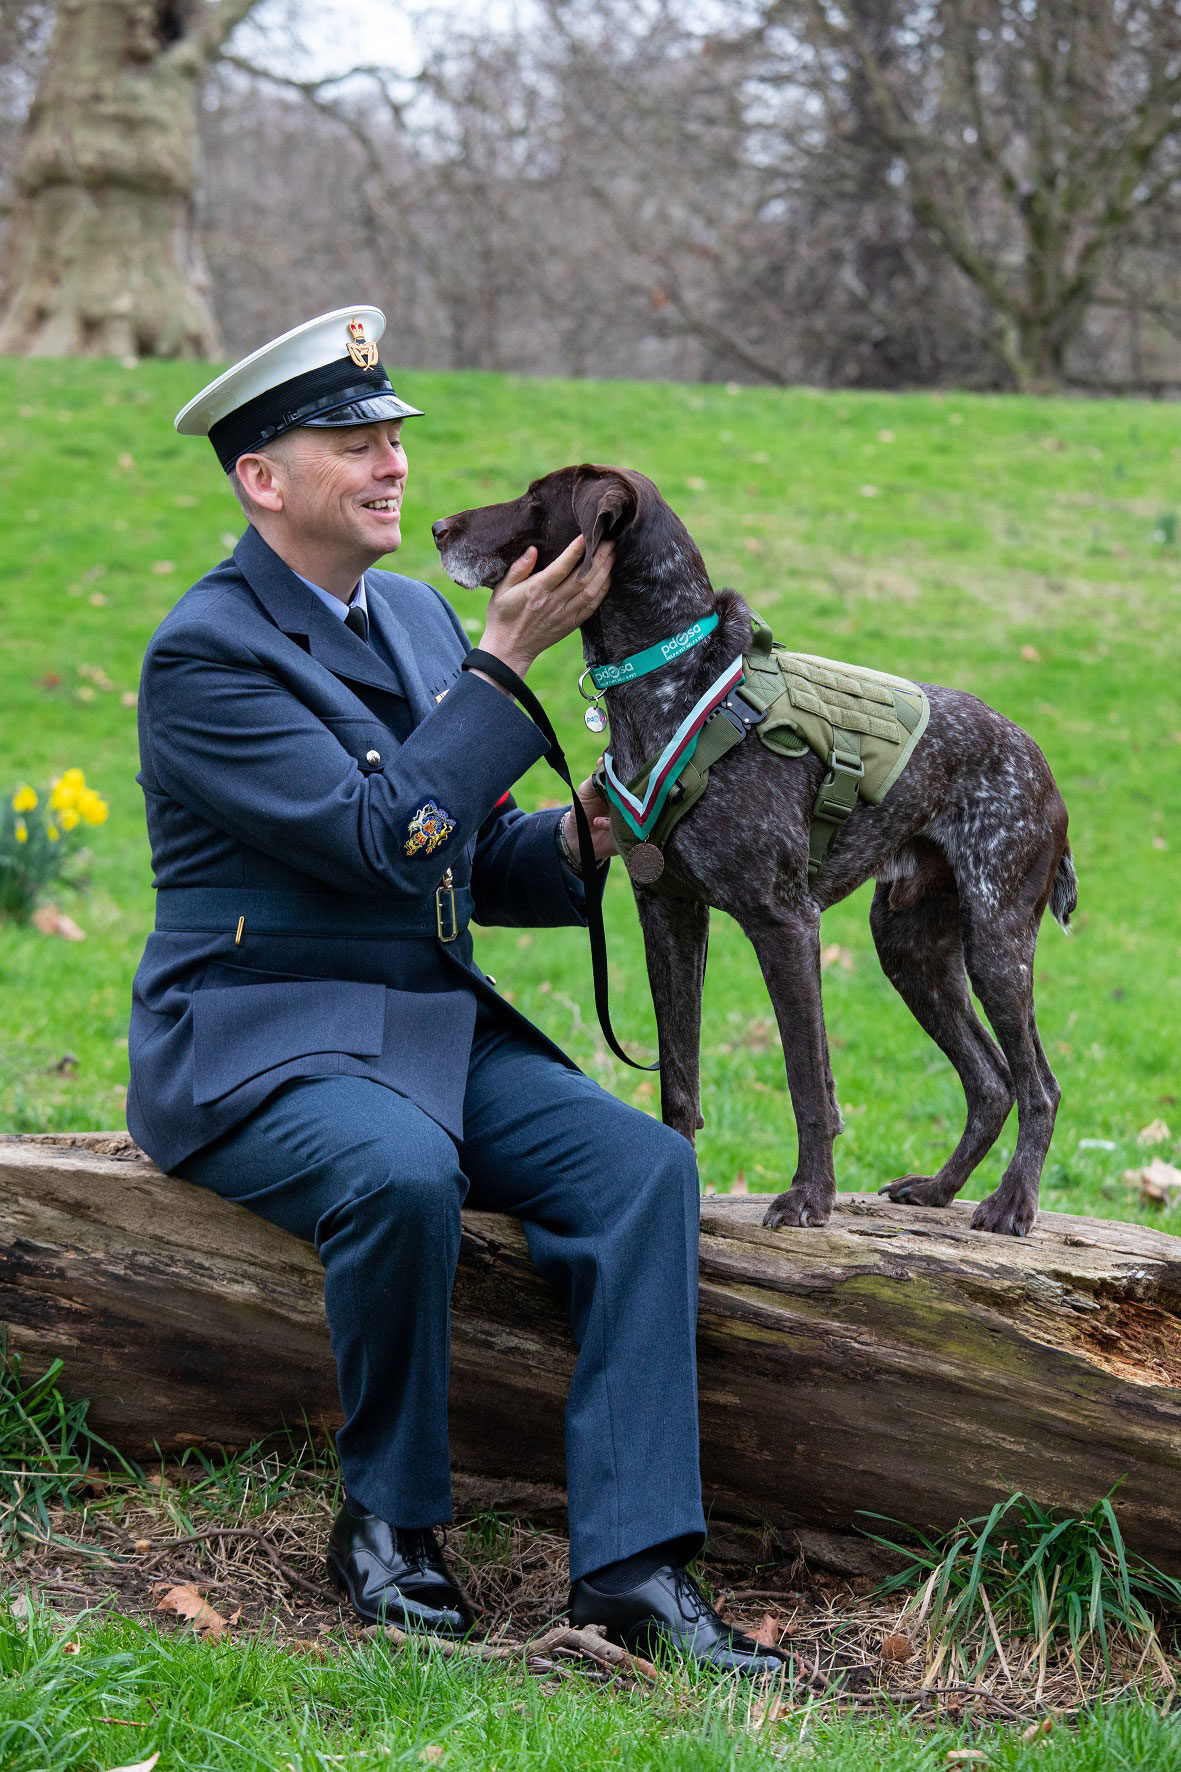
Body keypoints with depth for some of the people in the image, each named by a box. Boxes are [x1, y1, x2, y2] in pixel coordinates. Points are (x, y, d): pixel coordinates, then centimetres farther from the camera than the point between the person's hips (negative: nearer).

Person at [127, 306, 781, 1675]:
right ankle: (386, 1522, -13)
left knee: (643, 1161, -18)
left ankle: (632, 1562, -20)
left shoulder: (418, 615, 13)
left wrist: (575, 840, -5)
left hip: (437, 1028, 7)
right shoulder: (204, 652, -11)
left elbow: (481, 866, 17)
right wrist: (508, 660, -18)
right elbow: (379, 837, -21)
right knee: (403, 1173, -37)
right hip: (254, 1043, -7)